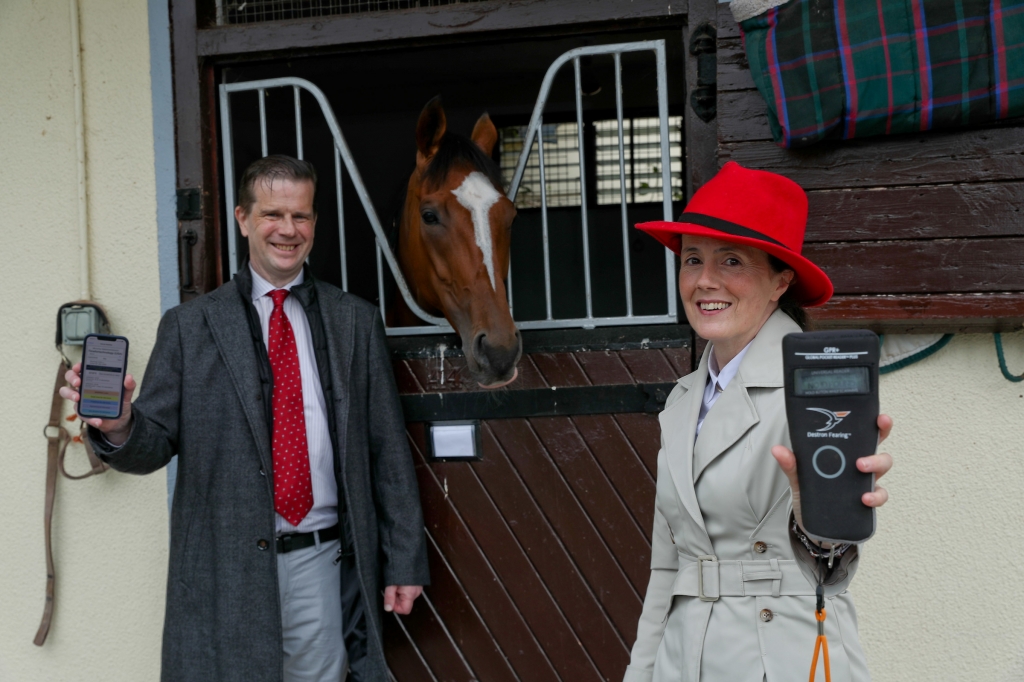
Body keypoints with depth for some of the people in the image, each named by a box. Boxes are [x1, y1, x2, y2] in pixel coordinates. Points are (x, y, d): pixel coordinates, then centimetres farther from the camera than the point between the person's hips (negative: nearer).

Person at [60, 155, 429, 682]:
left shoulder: (356, 322, 5)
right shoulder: (189, 326, 2)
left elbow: (388, 450, 4)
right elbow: (155, 442, 0)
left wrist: (405, 560, 4)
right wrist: (118, 425, -24)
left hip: (321, 562, 1)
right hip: (224, 568, -1)